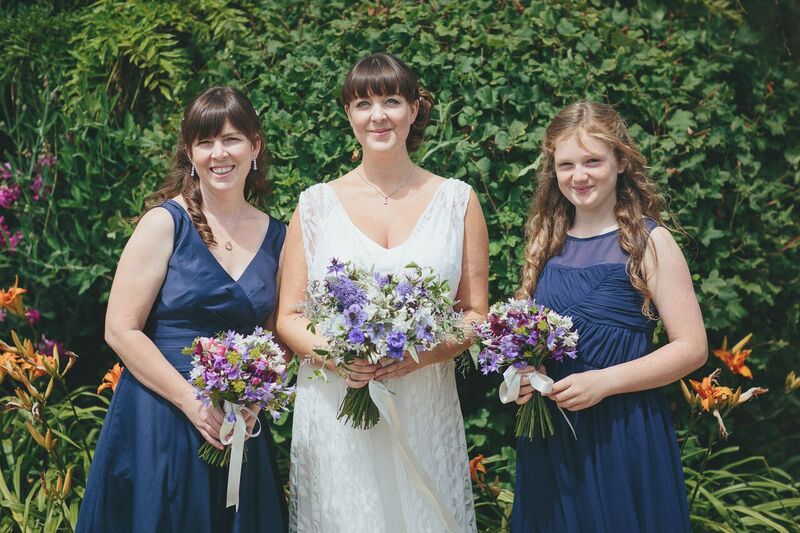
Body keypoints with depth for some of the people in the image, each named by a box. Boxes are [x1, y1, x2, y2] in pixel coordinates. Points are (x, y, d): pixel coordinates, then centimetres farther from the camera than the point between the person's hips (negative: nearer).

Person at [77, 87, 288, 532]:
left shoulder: (276, 236, 5)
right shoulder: (167, 222, -8)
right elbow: (121, 330, -11)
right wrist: (193, 403, -16)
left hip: (237, 429, 4)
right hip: (159, 424, -4)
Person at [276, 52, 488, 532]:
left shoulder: (457, 201, 6)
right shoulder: (317, 204, 5)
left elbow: (476, 313, 6)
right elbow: (289, 318, 5)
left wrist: (423, 353, -13)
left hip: (426, 415, 1)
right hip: (335, 416, 0)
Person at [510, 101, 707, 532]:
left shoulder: (650, 242, -7)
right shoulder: (546, 241, 7)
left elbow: (692, 348, -10)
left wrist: (604, 381, -19)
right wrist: (521, 374, -3)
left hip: (623, 431, -4)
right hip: (549, 433, 4)